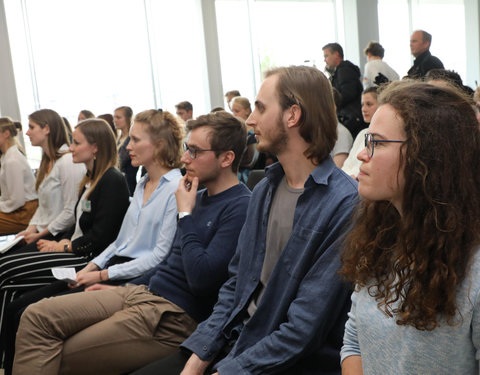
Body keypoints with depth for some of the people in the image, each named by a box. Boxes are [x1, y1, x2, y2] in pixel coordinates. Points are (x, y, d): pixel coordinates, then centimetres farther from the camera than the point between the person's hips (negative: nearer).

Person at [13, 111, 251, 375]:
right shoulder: (200, 197, 15)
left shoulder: (240, 207, -15)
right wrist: (127, 288, 21)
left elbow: (201, 278, -24)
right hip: (143, 292, 9)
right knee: (37, 316, -4)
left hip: (174, 317, -9)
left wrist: (185, 214, -14)